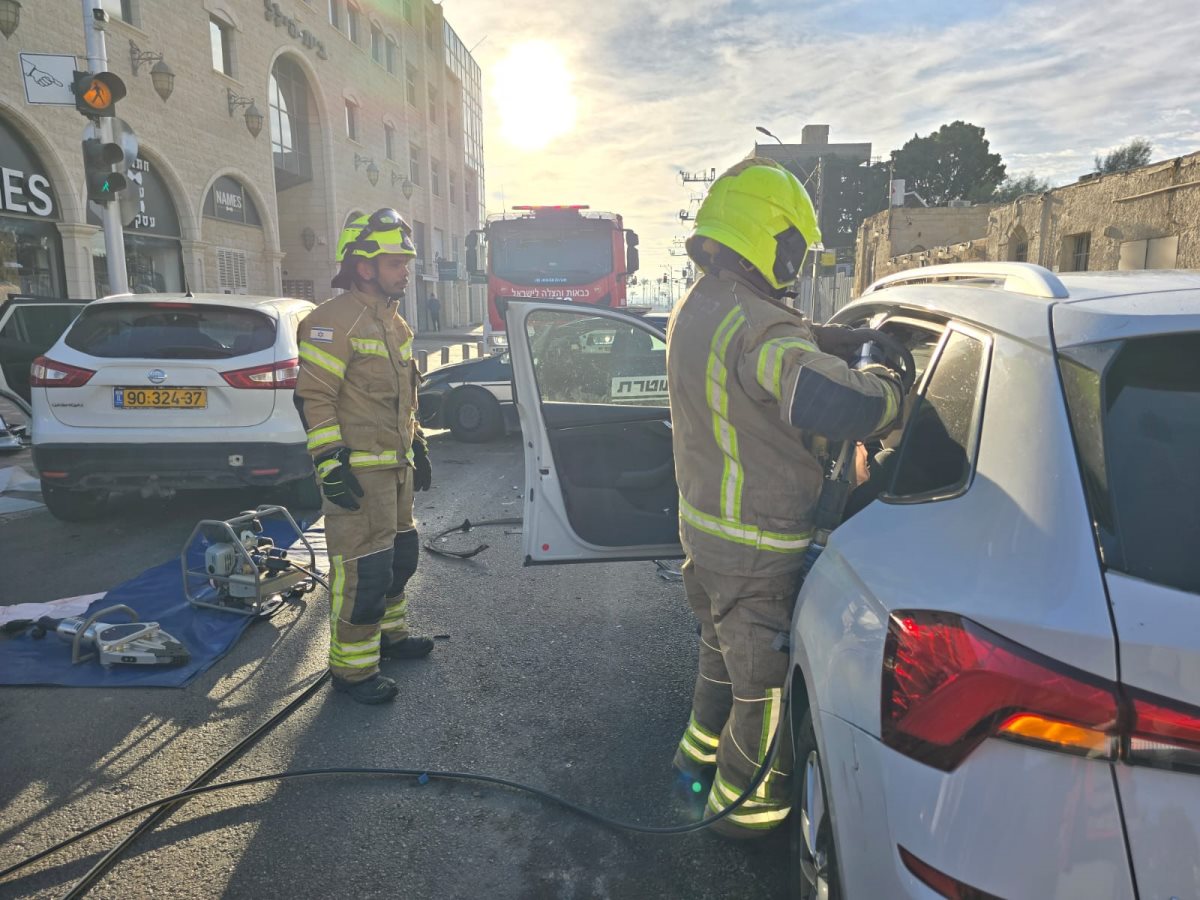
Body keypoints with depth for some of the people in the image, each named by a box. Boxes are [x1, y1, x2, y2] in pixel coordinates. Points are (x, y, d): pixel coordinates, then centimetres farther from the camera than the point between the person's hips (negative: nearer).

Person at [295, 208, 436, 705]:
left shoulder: (393, 323, 16)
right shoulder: (335, 320, -15)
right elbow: (312, 397, -18)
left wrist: (417, 446, 23)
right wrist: (331, 463, -22)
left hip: (395, 466, 10)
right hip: (358, 472, -10)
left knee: (400, 555, 19)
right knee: (363, 570, -4)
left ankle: (389, 633, 38)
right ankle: (352, 668, 11)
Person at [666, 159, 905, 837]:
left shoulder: (694, 311, 5)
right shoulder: (759, 329, -27)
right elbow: (843, 407, -39)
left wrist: (826, 343, -1)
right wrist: (886, 384, -18)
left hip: (702, 525, 9)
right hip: (756, 551, -9)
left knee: (722, 657, 29)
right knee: (765, 685, 13)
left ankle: (698, 757, 48)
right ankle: (743, 802, 33)